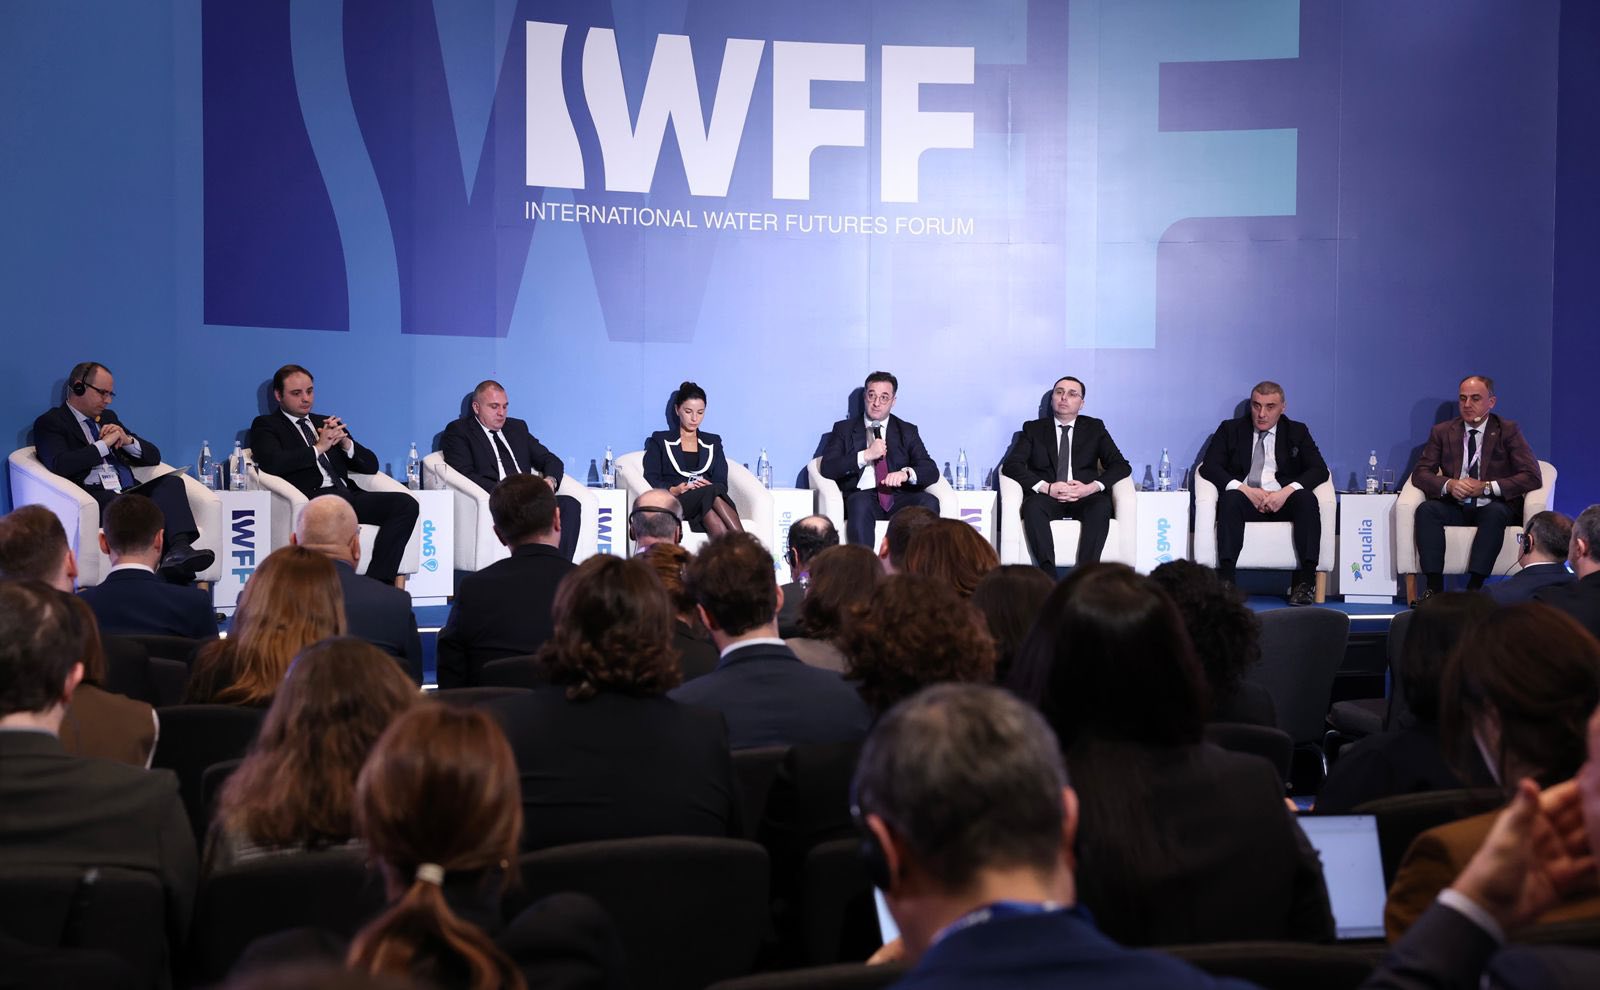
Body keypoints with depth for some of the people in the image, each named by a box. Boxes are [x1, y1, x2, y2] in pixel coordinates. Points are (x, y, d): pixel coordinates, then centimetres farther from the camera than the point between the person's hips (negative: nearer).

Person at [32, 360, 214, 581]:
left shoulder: (108, 418, 29)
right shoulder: (49, 423, 9)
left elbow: (153, 456, 26)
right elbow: (59, 465, -12)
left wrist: (127, 440, 5)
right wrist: (104, 444, -8)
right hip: (94, 498, -6)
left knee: (171, 481, -25)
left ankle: (180, 548, -48)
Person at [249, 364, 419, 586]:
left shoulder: (329, 423, 29)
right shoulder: (266, 425, 15)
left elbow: (371, 465, 21)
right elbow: (271, 463, -8)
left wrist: (346, 443, 2)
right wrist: (318, 447, -7)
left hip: (347, 494, 6)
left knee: (406, 504, -22)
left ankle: (377, 583, -28)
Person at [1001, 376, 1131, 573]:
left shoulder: (1095, 428, 16)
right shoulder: (1033, 429, 14)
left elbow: (1121, 466, 7)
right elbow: (1011, 465, 0)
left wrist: (1091, 487, -13)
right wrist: (1047, 488, -16)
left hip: (1085, 498, 1)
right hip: (1046, 497, 0)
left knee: (1102, 506, -34)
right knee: (1032, 507, -35)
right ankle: (1048, 578, -42)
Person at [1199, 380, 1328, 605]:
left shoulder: (1297, 432, 15)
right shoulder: (1230, 429, 13)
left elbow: (1319, 469, 3)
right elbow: (1209, 466, 1)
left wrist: (1287, 491, -16)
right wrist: (1244, 489, -16)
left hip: (1283, 502, 1)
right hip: (1245, 498, -1)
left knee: (1307, 498, -31)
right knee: (1230, 498, -35)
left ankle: (1305, 580, -36)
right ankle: (1225, 579, -42)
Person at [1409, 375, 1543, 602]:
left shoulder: (1508, 431, 2)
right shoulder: (1442, 432, 9)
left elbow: (1532, 477, -7)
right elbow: (1420, 473, 3)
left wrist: (1486, 487, -18)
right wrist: (1449, 485, -19)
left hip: (1493, 507, -2)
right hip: (1455, 507, 2)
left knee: (1496, 512, -36)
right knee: (1426, 509, -28)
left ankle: (1475, 587, -38)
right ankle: (1434, 585, -33)